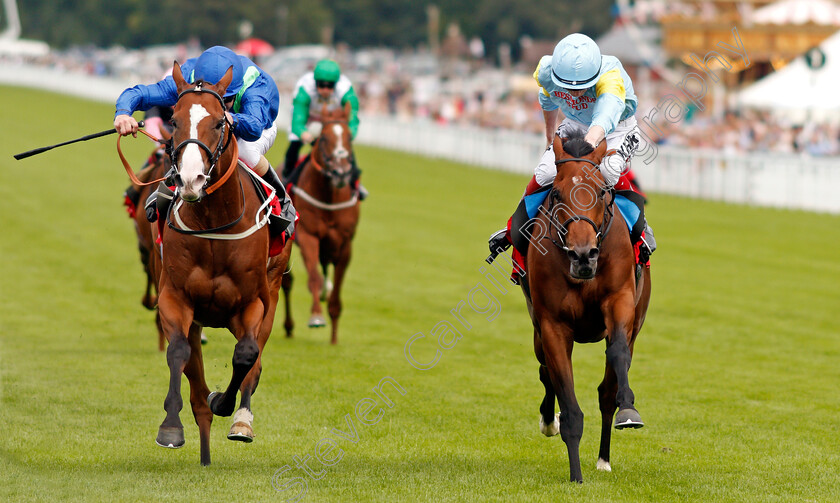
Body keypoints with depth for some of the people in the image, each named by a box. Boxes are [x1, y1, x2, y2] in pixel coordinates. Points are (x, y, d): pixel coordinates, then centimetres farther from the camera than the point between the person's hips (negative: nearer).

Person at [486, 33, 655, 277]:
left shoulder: (611, 75, -41)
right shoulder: (547, 71, -24)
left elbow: (606, 113, -61)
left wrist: (590, 143, -81)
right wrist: (550, 136, 19)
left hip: (617, 128, -4)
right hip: (575, 124, 4)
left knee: (611, 173, -32)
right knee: (545, 172, -16)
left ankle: (640, 233, -10)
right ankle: (516, 230, 10)